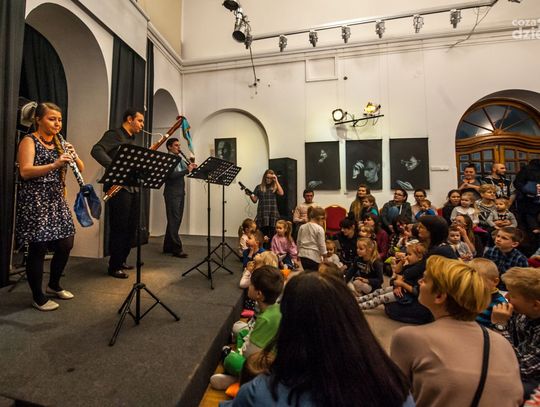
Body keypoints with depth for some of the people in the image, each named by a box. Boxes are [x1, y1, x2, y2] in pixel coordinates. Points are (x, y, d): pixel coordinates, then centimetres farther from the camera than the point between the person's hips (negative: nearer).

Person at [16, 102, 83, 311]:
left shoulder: (60, 143, 13)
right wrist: (54, 165, -30)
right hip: (35, 202, -6)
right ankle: (38, 298, 16)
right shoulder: (29, 141, -4)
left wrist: (73, 155, -11)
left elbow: (81, 168, 7)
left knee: (65, 245, 8)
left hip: (57, 201, 6)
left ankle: (53, 286, 30)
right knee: (38, 249, 0)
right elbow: (25, 172, -17)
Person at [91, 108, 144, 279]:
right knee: (119, 227, -4)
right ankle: (114, 267, 9)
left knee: (131, 227, 12)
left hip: (132, 188, 9)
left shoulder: (132, 140, 22)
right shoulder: (114, 134, -4)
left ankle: (122, 261, 26)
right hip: (119, 188, -8)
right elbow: (96, 150, -19)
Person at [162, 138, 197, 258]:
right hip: (172, 193, -8)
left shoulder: (179, 158, 19)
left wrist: (191, 167, -6)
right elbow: (172, 175, -19)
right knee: (174, 220, -7)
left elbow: (186, 169, 13)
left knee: (176, 220, 10)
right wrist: (187, 170, -25)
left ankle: (168, 246, 21)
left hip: (181, 192, 8)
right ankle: (177, 249, -4)